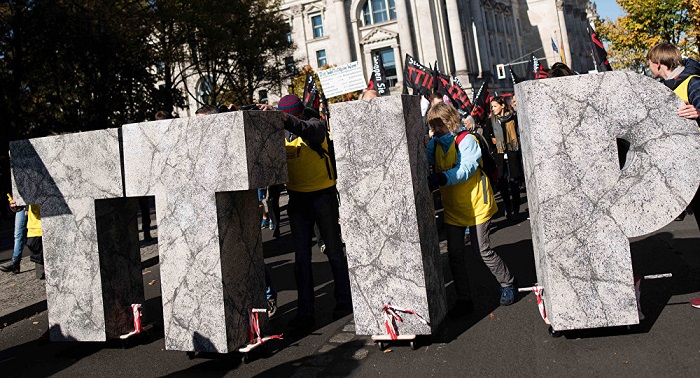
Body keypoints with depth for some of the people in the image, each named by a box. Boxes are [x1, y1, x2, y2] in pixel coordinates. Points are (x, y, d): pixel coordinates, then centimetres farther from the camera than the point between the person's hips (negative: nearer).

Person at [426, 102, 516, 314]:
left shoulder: (467, 140, -16)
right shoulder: (435, 143, 4)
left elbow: (465, 169, -28)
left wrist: (441, 178, -42)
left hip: (475, 205, -5)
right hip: (452, 208, 6)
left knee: (483, 250, 2)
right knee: (454, 254, 6)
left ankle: (507, 284, 28)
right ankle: (463, 298, 19)